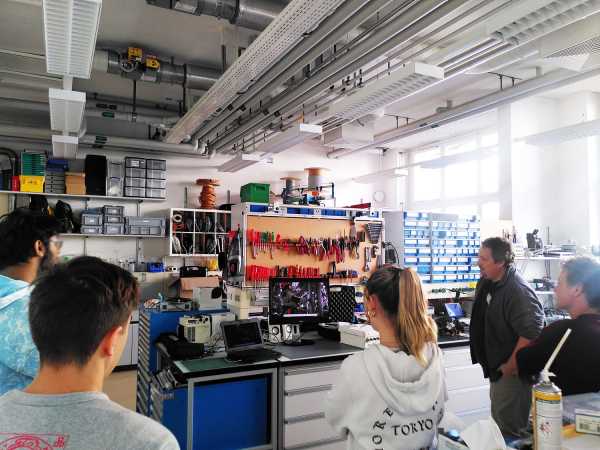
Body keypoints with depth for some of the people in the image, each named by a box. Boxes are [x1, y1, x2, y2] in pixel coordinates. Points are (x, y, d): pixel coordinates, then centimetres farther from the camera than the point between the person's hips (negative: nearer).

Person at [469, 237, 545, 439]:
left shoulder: (518, 291, -25)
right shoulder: (485, 282, 3)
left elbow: (531, 333, -30)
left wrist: (509, 368, -21)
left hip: (512, 371, -9)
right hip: (496, 368, 9)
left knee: (511, 430, 3)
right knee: (498, 420, 24)